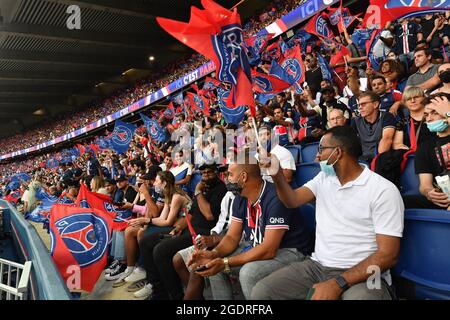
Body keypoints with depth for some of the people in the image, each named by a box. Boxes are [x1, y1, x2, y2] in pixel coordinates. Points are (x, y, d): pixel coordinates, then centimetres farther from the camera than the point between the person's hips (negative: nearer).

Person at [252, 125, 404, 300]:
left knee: (358, 296, -39)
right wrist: (277, 174, -11)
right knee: (261, 291, -11)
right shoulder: (324, 177, 12)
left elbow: (388, 255, -14)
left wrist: (338, 284, -23)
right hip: (317, 265, 6)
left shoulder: (383, 190, -9)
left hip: (361, 274, -6)